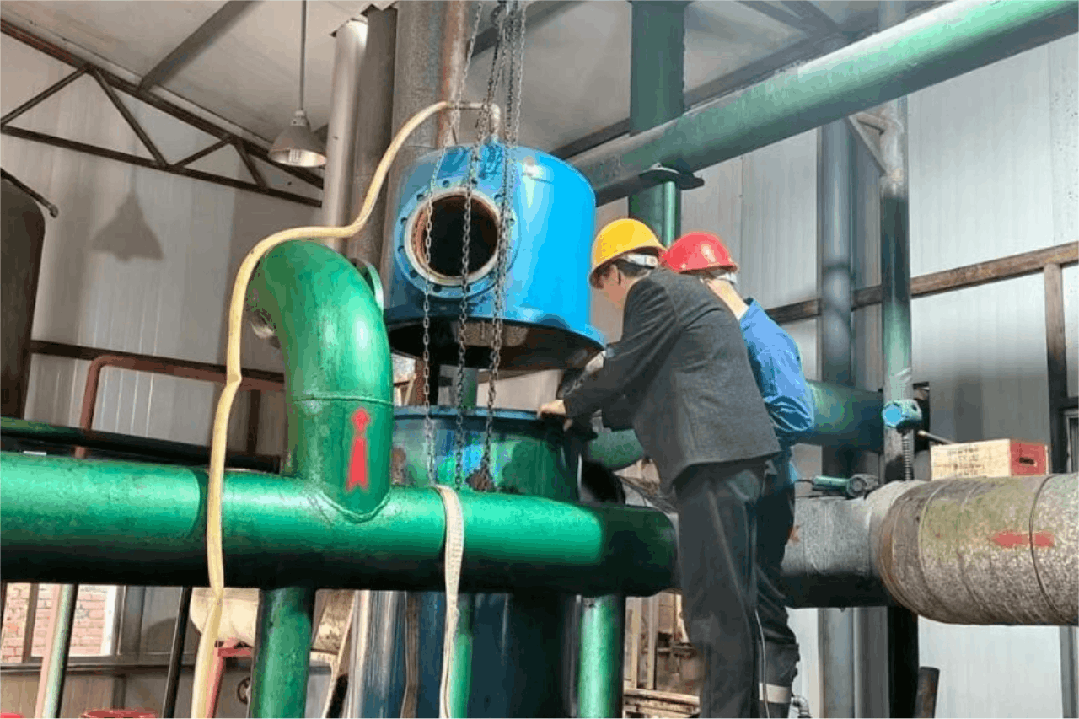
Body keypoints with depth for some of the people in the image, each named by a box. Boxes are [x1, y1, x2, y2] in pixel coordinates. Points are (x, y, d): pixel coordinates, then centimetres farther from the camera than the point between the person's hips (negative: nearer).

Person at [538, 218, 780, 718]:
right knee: (730, 600, 11)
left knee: (715, 602, -10)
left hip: (712, 454, -10)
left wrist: (570, 406, 12)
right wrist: (597, 413, 34)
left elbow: (623, 369, -3)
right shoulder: (689, 295, 28)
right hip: (734, 453, 10)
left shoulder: (654, 291, -1)